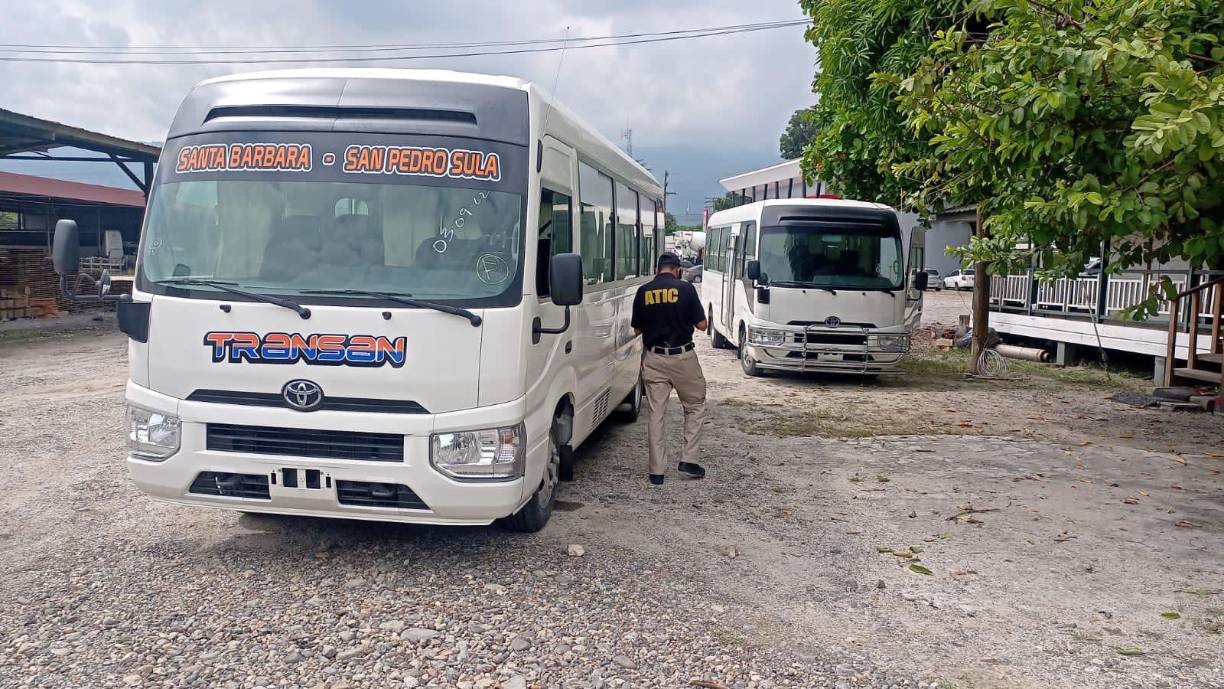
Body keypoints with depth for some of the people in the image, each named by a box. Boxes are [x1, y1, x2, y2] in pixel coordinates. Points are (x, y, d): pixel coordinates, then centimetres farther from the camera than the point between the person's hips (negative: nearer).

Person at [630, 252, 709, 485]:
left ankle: (657, 471, 8)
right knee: (695, 406, 16)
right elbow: (702, 325, -2)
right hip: (682, 357, -2)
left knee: (655, 413, 7)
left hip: (653, 358, 2)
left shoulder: (643, 292, 1)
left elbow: (637, 329, 8)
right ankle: (688, 459, 10)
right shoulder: (686, 289, -6)